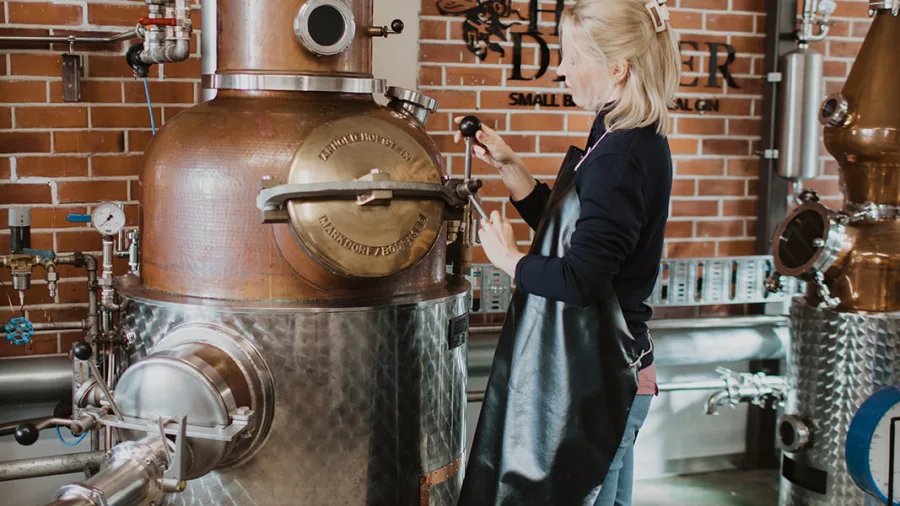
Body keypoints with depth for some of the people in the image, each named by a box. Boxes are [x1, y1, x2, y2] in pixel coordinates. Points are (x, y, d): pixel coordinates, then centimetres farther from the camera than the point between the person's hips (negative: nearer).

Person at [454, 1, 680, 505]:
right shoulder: (620, 137, 10)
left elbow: (580, 278, -26)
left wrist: (510, 259, -9)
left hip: (593, 380, -10)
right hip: (606, 369, 10)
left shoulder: (622, 154, -22)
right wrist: (509, 166, 9)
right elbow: (567, 228, 17)